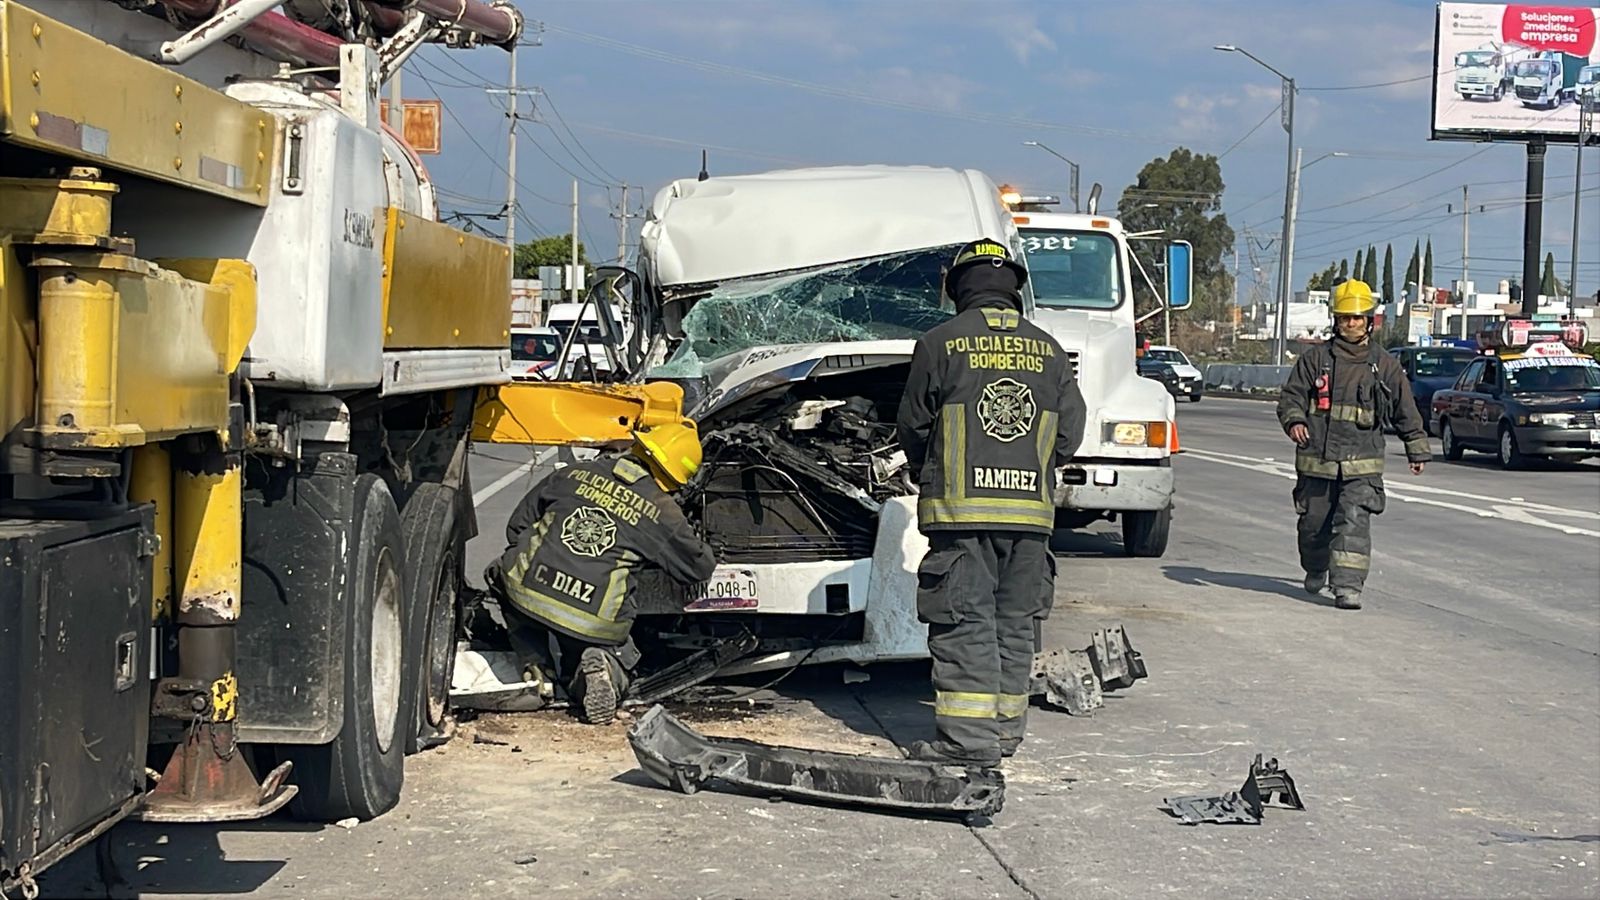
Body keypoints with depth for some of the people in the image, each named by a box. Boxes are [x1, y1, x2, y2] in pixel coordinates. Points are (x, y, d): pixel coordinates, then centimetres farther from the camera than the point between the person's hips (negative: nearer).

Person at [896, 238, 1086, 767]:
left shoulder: (940, 345, -2)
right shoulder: (1048, 351, 9)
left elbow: (913, 427, 3)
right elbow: (1069, 433, 9)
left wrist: (930, 476, 22)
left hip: (960, 506, -4)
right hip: (1031, 510, 4)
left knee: (964, 623, -2)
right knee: (1015, 624, 13)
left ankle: (970, 738, -5)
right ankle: (1006, 728, 19)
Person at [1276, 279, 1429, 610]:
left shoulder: (1385, 365, 8)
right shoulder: (1314, 359, 6)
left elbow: (1406, 411, 16)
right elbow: (1290, 396, 4)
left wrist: (1418, 450, 18)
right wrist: (1294, 421, -17)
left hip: (1362, 464, -1)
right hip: (1316, 461, 1)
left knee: (1354, 522, -15)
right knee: (1313, 524, 12)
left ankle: (1348, 586, -18)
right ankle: (1315, 571, 39)